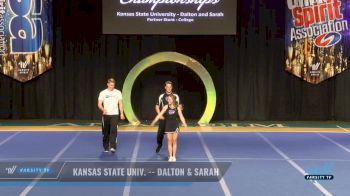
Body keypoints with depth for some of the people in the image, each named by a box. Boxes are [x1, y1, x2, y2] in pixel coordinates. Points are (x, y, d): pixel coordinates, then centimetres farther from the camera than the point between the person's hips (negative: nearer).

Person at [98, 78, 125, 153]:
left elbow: (120, 103, 7)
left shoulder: (118, 92, 5)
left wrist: (122, 113, -1)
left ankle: (113, 147, -18)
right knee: (106, 132, 6)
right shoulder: (103, 93, 1)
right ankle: (106, 147, 18)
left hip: (115, 114, -1)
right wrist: (103, 109, -24)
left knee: (113, 131, -14)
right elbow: (99, 104, -3)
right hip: (106, 115, 1)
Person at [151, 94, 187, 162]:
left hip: (175, 125, -1)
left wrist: (184, 123, -18)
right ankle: (170, 156, 10)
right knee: (169, 141, 3)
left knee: (174, 141, 4)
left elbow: (181, 116, -6)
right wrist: (154, 121, -11)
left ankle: (174, 156, 12)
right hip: (168, 125, 1)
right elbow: (160, 114, -5)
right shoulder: (166, 107, -4)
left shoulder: (177, 107, -4)